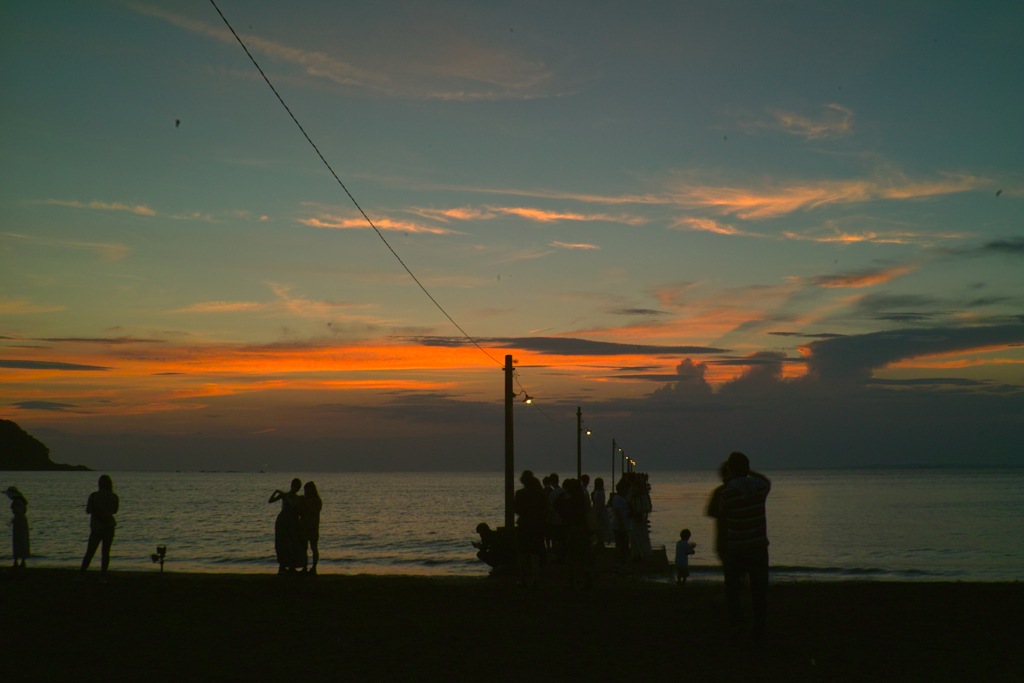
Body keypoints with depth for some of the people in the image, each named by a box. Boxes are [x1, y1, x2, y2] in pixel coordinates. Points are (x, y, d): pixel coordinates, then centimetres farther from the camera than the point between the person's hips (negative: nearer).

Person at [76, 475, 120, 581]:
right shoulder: (114, 496, -2)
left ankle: (81, 574, 2)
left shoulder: (94, 495, -7)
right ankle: (103, 575, 1)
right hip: (109, 527, 1)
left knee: (90, 552, 5)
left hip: (96, 527, -1)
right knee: (106, 551, 4)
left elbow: (88, 511, -2)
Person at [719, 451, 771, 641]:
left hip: (737, 547, -2)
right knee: (759, 589, 9)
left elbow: (723, 513, 3)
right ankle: (758, 628, 8)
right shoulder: (760, 486, -2)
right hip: (759, 546, 3)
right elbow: (767, 480, 23)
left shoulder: (728, 491, -12)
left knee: (732, 586, 11)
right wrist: (748, 471, 25)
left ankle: (735, 620, -5)